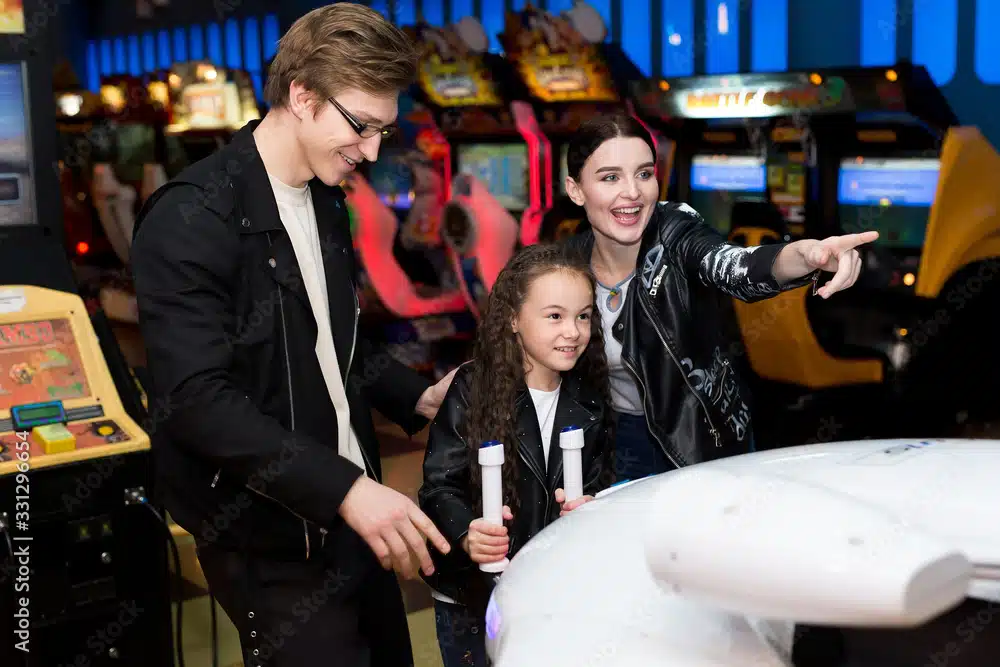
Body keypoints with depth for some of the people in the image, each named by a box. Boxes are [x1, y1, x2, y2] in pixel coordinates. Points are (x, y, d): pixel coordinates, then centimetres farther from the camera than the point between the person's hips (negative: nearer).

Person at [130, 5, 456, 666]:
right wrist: (342, 489, -29)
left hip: (352, 511, 8)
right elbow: (197, 398, -25)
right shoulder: (193, 218, -17)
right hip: (273, 540, -8)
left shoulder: (325, 202, 10)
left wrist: (417, 397, 7)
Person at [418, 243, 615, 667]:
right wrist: (466, 533, -34)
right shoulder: (471, 391, -14)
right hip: (472, 598, -4)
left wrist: (591, 508, -14)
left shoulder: (588, 402, 1)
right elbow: (440, 486, -16)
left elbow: (599, 484, 8)